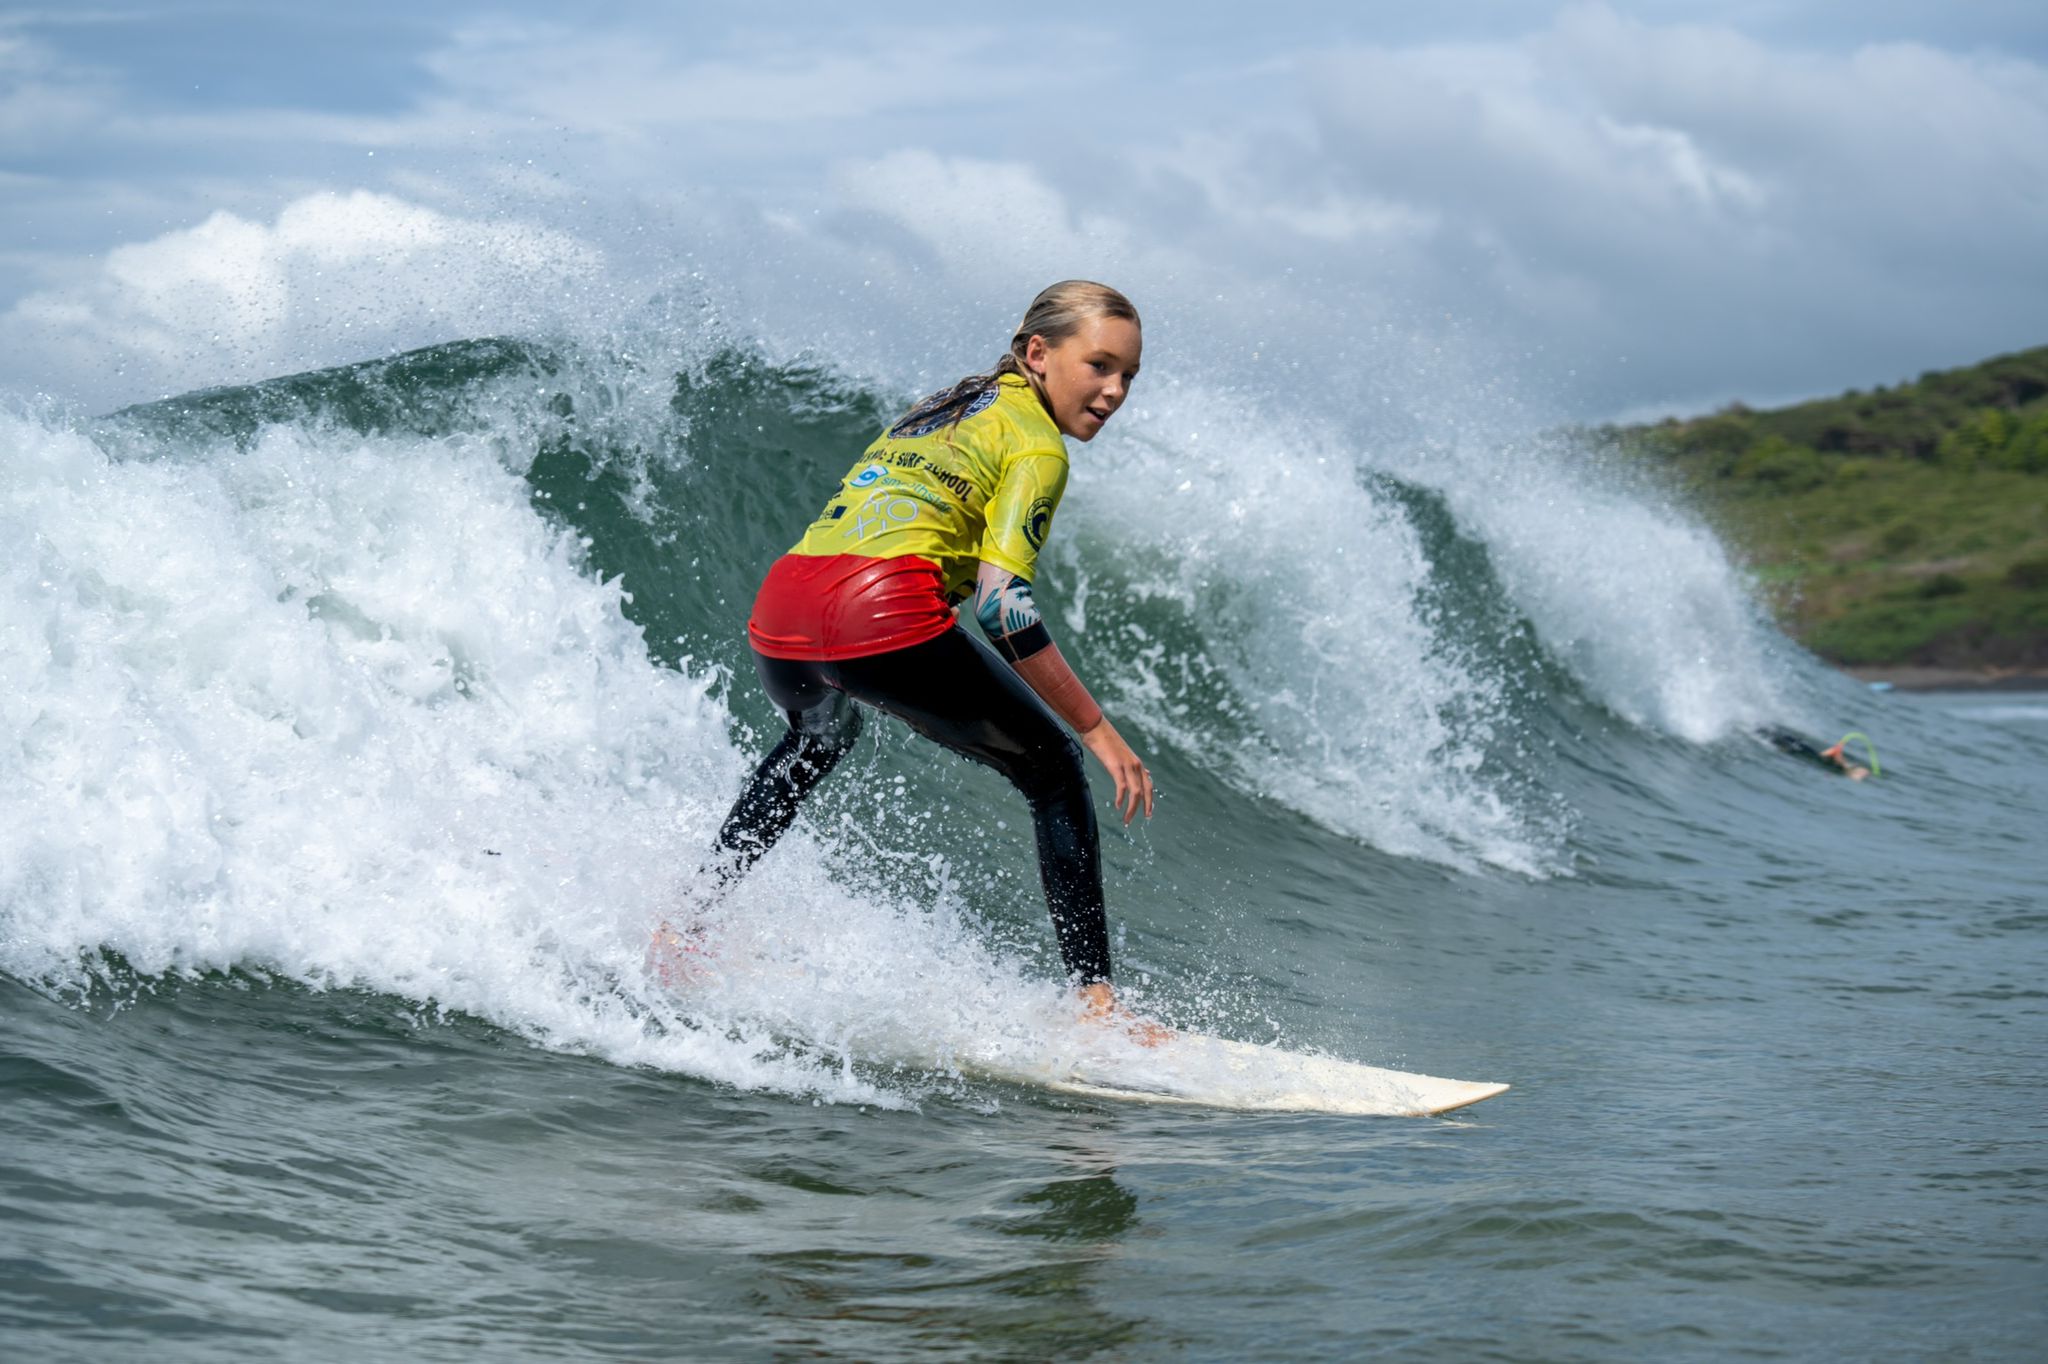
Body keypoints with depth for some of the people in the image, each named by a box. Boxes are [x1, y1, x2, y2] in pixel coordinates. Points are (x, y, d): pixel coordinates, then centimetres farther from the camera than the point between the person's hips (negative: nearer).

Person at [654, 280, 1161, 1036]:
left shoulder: (945, 407, 28)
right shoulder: (1036, 445, 4)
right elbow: (1001, 603, -8)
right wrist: (1099, 730, -6)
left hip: (778, 609, 8)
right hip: (883, 613, -8)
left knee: (820, 736, 42)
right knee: (1053, 772, 10)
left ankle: (685, 918, 35)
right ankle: (1095, 998, 3)